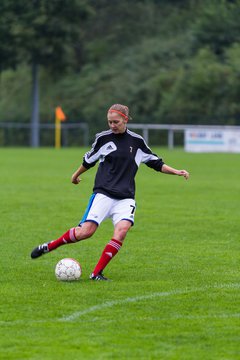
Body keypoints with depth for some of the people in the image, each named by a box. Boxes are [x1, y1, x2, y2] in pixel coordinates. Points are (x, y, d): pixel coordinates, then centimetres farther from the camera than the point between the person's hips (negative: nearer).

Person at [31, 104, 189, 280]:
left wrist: (177, 172, 3)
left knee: (122, 229, -24)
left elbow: (156, 163, 14)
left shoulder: (137, 141, 5)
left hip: (125, 198, 2)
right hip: (103, 194, -2)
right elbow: (89, 160, 18)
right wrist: (76, 174, 31)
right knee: (85, 231, -17)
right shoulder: (103, 138, 1)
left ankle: (97, 273, -17)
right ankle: (49, 246, 6)